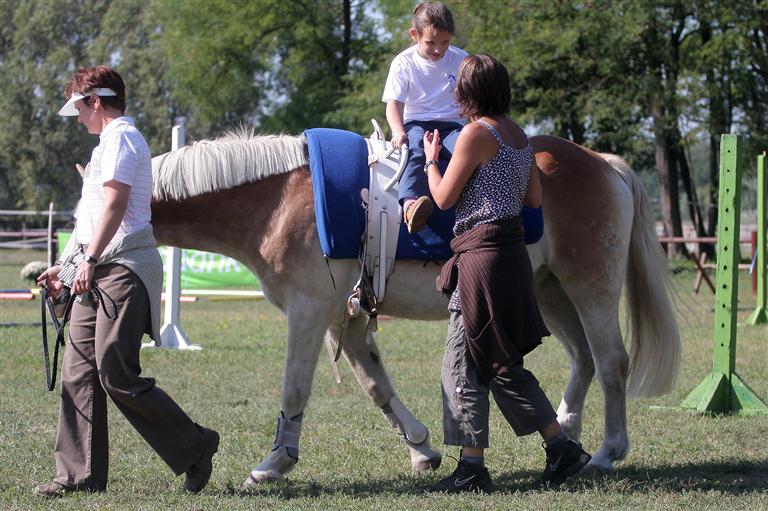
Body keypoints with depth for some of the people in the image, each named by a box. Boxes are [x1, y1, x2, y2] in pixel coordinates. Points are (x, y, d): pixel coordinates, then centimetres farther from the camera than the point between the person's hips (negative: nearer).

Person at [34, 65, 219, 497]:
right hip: (99, 273, 10)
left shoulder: (121, 139, -9)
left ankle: (194, 447, 0)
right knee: (79, 372, 4)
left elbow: (113, 206, -20)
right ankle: (81, 474, 5)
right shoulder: (111, 141, 23)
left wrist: (90, 260, -27)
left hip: (124, 269, -10)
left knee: (116, 374, -12)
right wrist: (63, 266, 27)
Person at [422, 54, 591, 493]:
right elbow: (535, 198, 18)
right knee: (503, 365, 16)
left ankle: (472, 470, 0)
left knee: (464, 365, -2)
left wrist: (431, 160, 8)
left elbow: (444, 197, -9)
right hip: (512, 249, 9)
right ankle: (562, 447, 15)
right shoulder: (519, 135, 12)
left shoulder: (477, 133, -13)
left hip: (482, 253, -9)